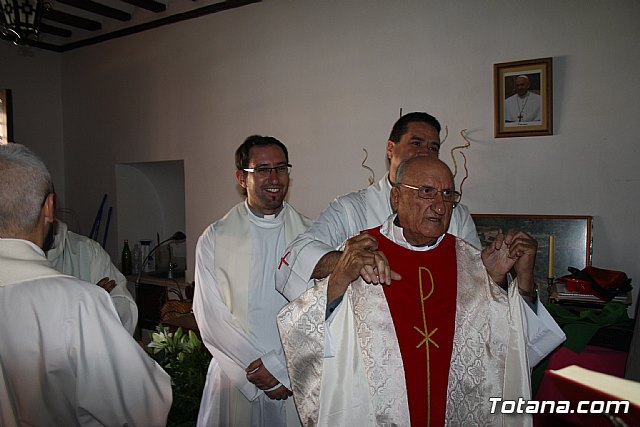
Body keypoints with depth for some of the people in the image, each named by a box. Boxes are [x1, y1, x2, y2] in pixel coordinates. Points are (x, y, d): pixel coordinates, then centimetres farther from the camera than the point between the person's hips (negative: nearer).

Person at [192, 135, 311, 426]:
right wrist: (261, 371, -12)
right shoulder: (215, 238, -3)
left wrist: (282, 368, -14)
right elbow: (210, 317, -7)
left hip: (298, 383, 1)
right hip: (236, 381, 0)